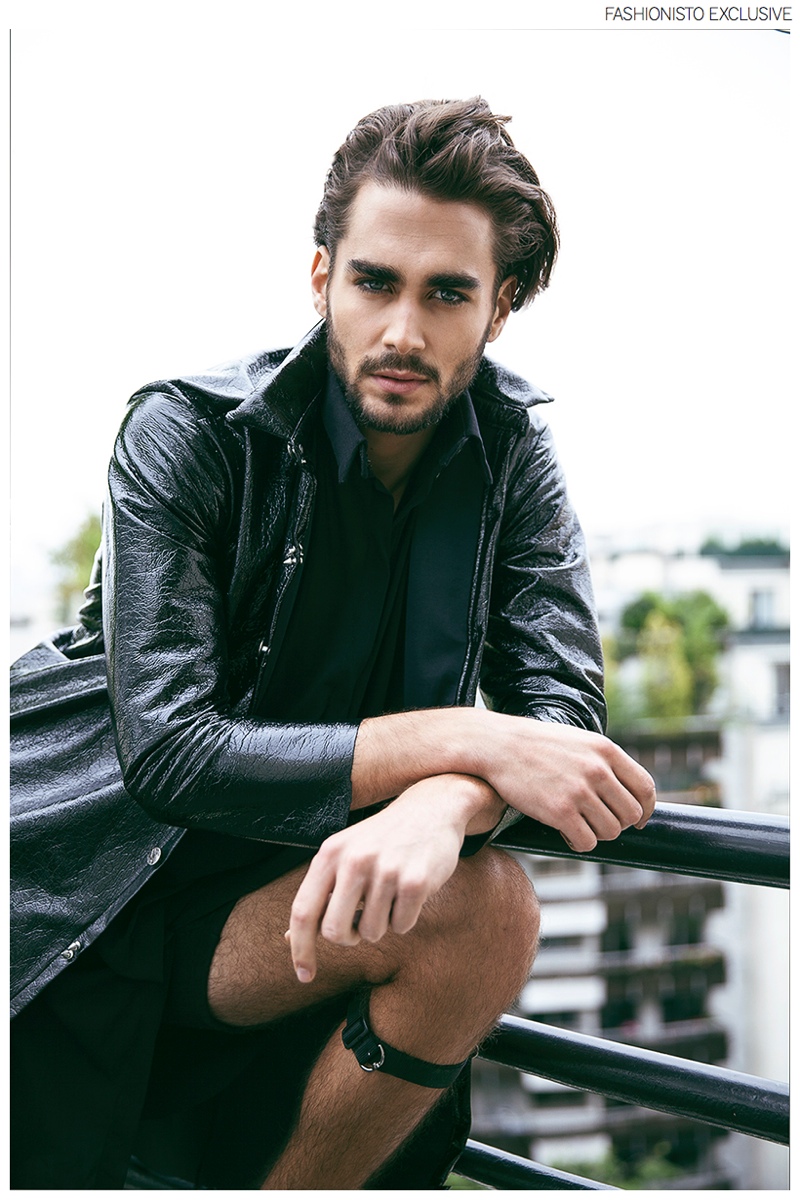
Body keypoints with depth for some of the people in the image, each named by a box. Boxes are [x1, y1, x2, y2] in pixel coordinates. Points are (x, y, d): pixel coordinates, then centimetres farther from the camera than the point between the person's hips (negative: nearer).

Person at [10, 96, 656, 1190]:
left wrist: (440, 806, -34)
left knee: (486, 910, -23)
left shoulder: (510, 450, -1)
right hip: (90, 885, -3)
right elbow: (169, 750, -23)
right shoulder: (187, 432, -14)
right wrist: (463, 742, -29)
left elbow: (563, 706, -10)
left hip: (275, 894, 4)